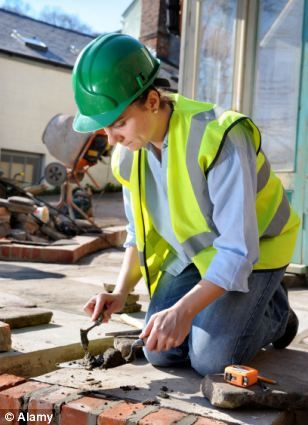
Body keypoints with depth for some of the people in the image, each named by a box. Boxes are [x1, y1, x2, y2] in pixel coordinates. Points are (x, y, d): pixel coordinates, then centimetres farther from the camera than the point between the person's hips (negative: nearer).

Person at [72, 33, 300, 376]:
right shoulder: (128, 153, -11)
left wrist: (184, 310, -45)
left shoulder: (220, 137, -34)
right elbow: (140, 233, 2)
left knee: (210, 360, -16)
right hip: (193, 251, 6)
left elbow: (239, 250, -35)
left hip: (253, 249, -5)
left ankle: (274, 312, 14)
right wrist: (120, 292, -13)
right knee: (161, 353, -5)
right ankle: (222, 304, 22)